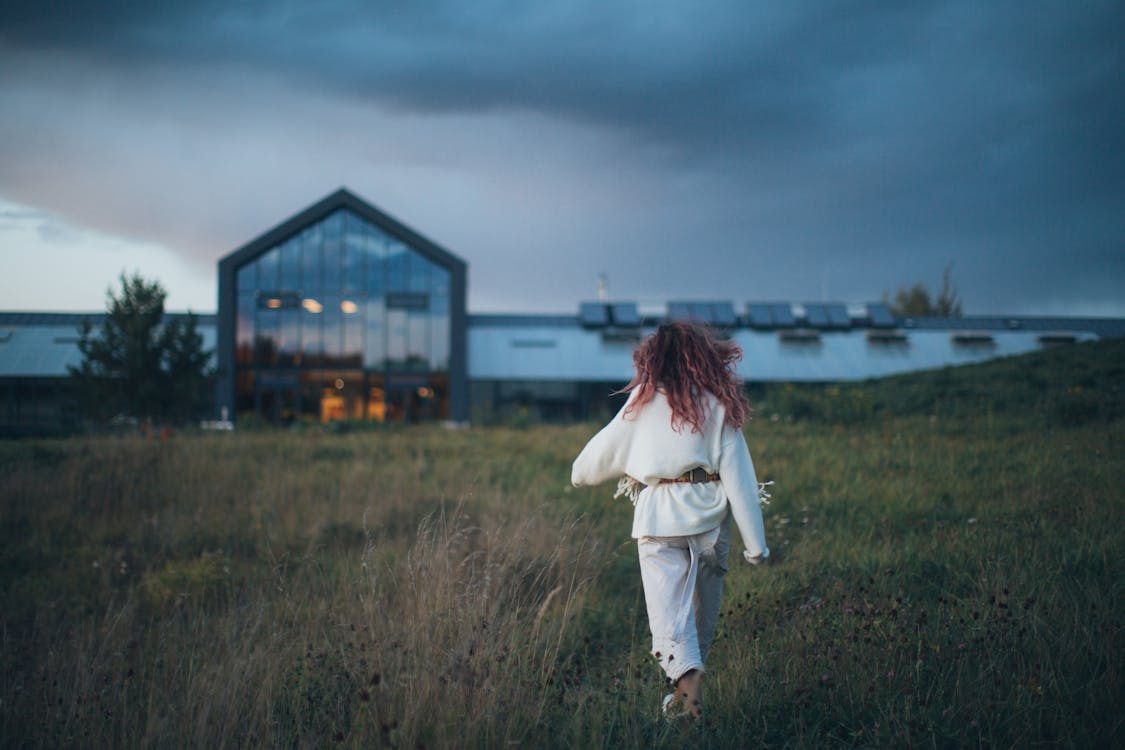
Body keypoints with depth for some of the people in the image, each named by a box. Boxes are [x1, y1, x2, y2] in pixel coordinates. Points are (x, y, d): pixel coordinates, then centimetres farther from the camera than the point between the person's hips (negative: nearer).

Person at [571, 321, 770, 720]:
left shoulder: (645, 401, 1)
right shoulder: (719, 404, 3)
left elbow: (606, 449, 10)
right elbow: (739, 476, 0)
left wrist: (580, 474, 33)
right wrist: (755, 542, 2)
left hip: (659, 517, -2)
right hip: (710, 512, 2)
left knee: (667, 602, -5)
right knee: (704, 598, 18)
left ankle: (685, 671, -25)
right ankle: (693, 665, 28)